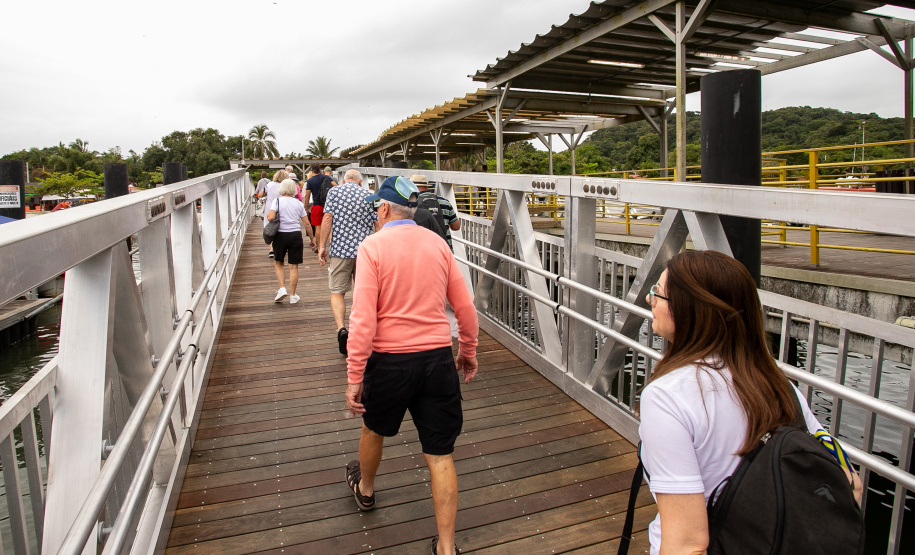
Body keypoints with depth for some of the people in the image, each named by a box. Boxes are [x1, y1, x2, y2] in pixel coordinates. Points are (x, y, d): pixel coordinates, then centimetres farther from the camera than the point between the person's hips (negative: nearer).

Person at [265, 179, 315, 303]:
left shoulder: (277, 201, -3)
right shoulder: (298, 203, 6)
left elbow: (270, 217, -17)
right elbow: (306, 224, 6)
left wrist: (268, 215, 7)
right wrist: (312, 238, 16)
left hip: (280, 234, -1)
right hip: (295, 235, 2)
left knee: (278, 263, 18)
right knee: (294, 266, 6)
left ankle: (282, 288, 4)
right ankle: (292, 296, 11)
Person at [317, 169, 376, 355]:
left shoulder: (334, 192, 3)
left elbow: (327, 218, -7)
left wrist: (322, 246, -5)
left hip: (340, 249, -2)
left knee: (337, 292, 5)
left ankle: (341, 329, -15)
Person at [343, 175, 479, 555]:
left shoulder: (372, 246, -9)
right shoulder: (438, 244, 3)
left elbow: (363, 318, -17)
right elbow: (465, 307, 6)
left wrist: (354, 377, -12)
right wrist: (468, 352, 20)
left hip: (390, 359, -2)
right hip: (437, 357, 3)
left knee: (375, 428, 27)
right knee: (440, 455, 9)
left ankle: (365, 489, 55)